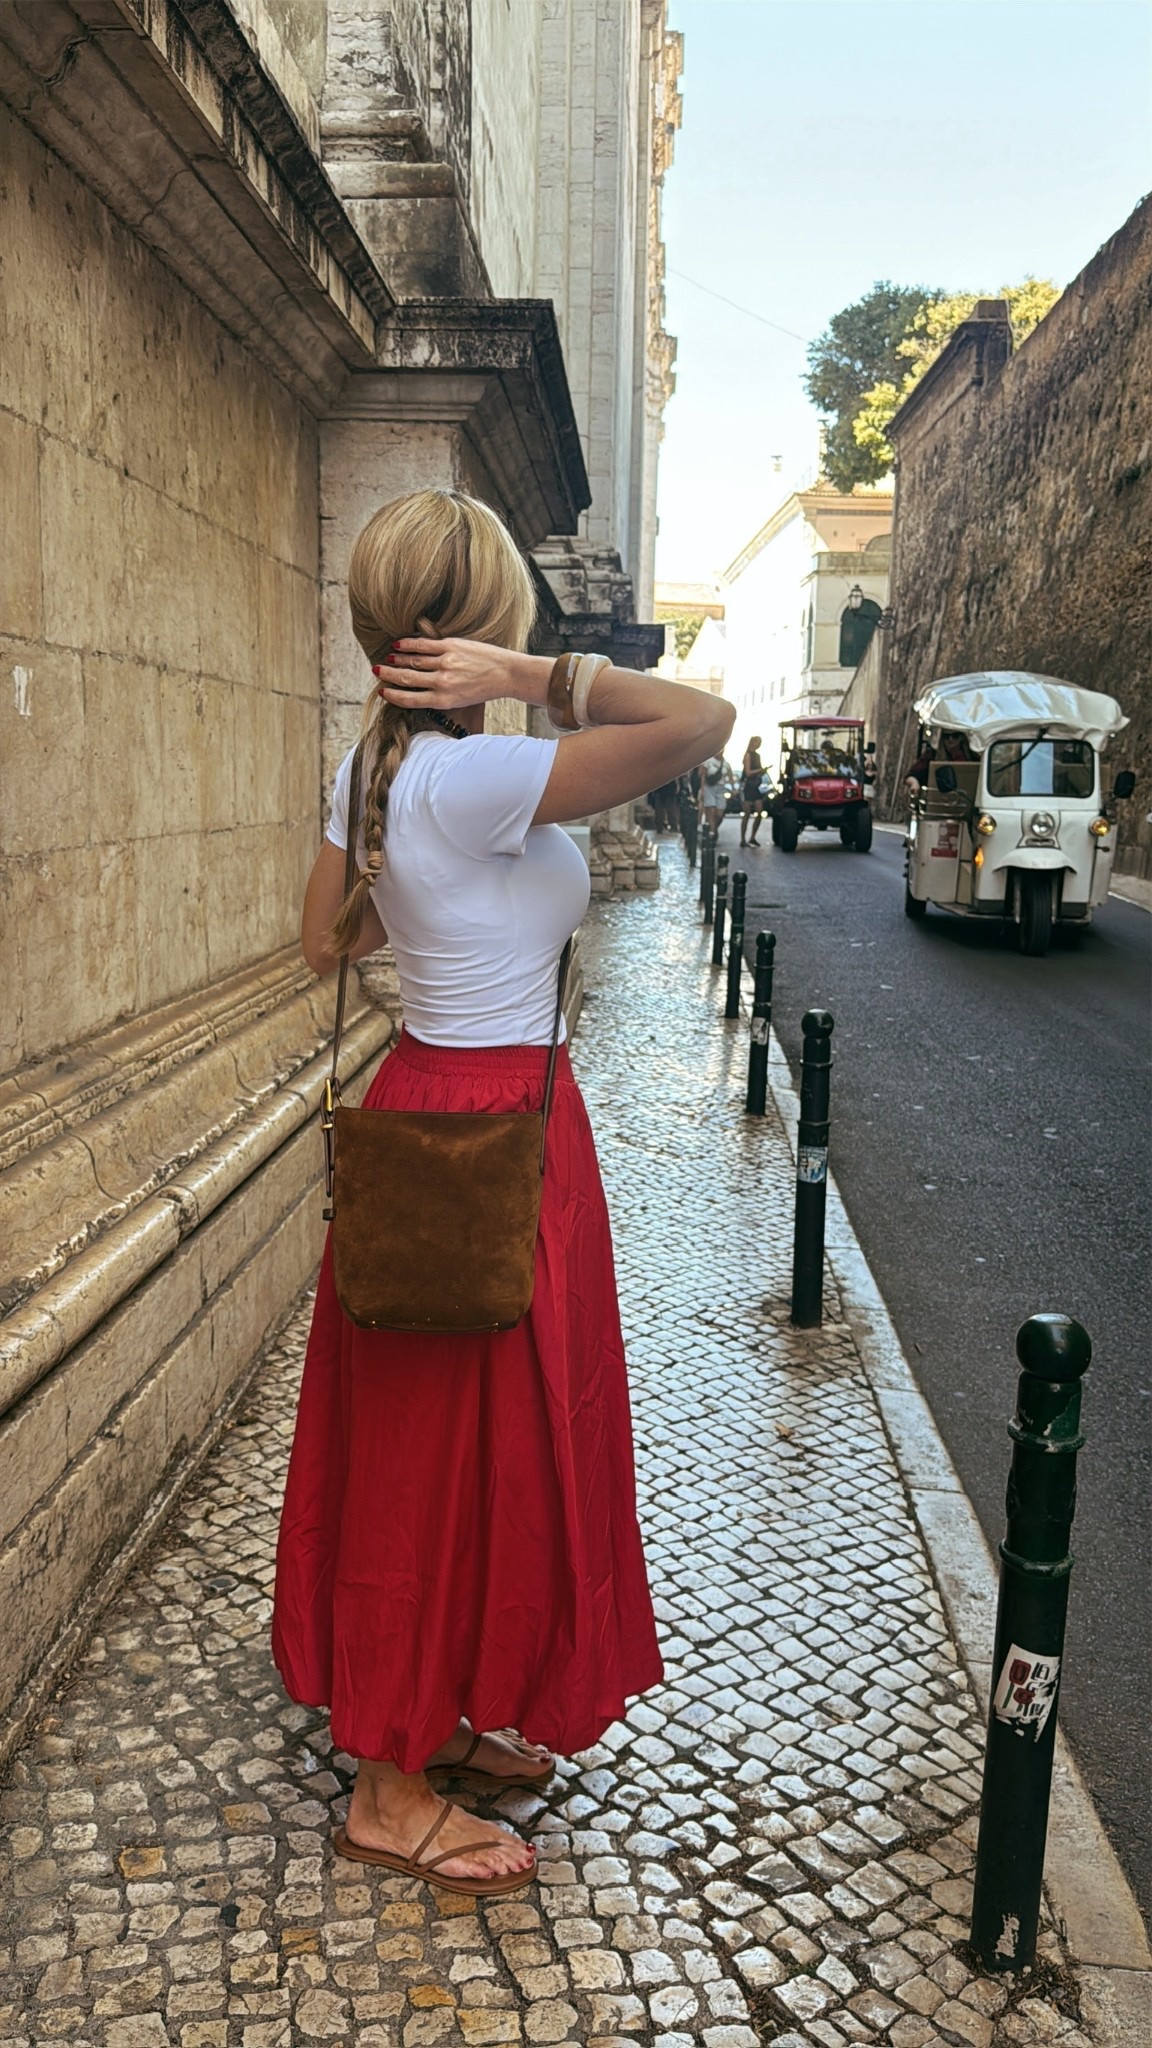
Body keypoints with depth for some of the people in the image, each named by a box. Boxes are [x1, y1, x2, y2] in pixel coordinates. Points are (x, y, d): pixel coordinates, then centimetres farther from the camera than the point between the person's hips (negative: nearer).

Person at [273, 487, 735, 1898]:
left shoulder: (369, 771, 3)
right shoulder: (475, 779, -23)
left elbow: (325, 944, 13)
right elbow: (704, 720, -28)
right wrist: (532, 677, -24)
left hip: (423, 1105, 9)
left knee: (433, 1447, 20)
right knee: (457, 1451, 5)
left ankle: (442, 1710, 39)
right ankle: (389, 1794, 23)